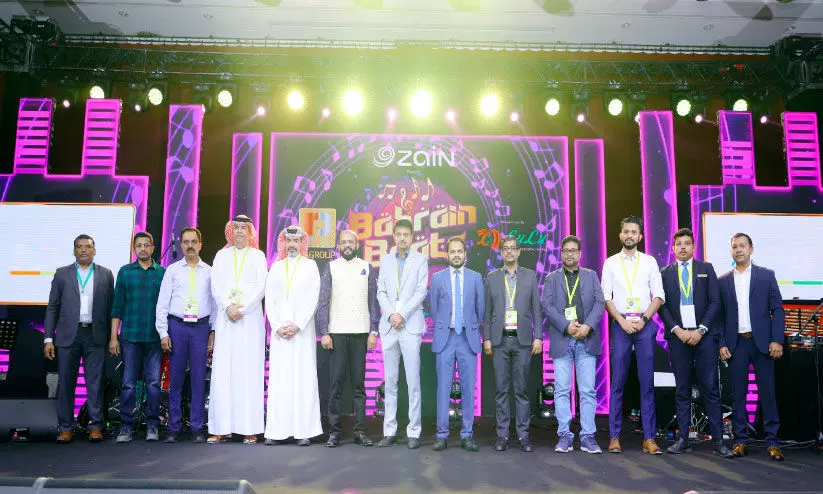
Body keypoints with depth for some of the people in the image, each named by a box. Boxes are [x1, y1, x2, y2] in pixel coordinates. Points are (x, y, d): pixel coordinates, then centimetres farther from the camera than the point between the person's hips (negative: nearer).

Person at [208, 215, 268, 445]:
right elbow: (216, 287, 6)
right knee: (222, 372, -2)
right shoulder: (221, 256, 14)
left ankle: (250, 429, -2)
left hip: (251, 320, -2)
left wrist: (242, 309, -9)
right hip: (225, 320, 2)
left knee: (249, 372, -3)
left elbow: (260, 287, -1)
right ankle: (222, 428, 2)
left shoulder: (258, 256, 9)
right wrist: (228, 307, -10)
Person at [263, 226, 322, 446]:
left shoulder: (310, 266, 7)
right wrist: (278, 326, -4)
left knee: (304, 379, -4)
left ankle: (304, 431, -1)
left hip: (303, 331, -2)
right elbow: (269, 301, 9)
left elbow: (312, 300, -2)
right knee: (278, 380, 0)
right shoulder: (276, 267, 15)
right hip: (279, 332, 2)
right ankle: (275, 431, 3)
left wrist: (297, 326, -10)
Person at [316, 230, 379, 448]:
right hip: (337, 333, -1)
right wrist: (324, 333, -4)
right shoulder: (330, 268, 7)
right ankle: (334, 431, 7)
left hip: (361, 333, 1)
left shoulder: (367, 268, 10)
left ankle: (360, 431, 9)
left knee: (359, 383, 4)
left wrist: (373, 331, -1)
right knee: (336, 383, 0)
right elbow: (323, 303, 3)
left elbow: (373, 302, 8)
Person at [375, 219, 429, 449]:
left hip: (410, 326, -3)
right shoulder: (385, 260, 14)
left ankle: (414, 433, 3)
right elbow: (381, 292, 9)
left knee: (413, 382, -4)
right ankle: (389, 431, 13)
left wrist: (402, 315, -11)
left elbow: (421, 292, -3)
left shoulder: (420, 260, 5)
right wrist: (391, 314, -7)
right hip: (388, 326, 3)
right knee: (390, 381, 7)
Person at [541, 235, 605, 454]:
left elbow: (600, 302, 4)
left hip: (586, 340, 1)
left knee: (588, 391, 0)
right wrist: (566, 326, -13)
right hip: (562, 340, 0)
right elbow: (547, 306, 0)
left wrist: (588, 326, -12)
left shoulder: (591, 276, 14)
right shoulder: (552, 278, 11)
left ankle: (588, 436, 7)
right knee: (562, 390, 0)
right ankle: (564, 436, 7)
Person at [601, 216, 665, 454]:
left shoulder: (649, 262, 9)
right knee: (618, 382, 1)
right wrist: (622, 321, -8)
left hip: (645, 324, 1)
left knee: (647, 382, 1)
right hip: (620, 324, 0)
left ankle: (649, 438, 7)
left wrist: (643, 319, -8)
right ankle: (614, 436, 7)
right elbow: (606, 298, 3)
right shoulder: (611, 263, 8)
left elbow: (659, 295, 5)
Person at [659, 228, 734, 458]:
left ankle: (718, 441, 3)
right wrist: (677, 330, -8)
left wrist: (700, 330, -8)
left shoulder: (706, 269, 9)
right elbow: (662, 305, 5)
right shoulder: (665, 273, 10)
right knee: (682, 391, 5)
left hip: (704, 336, -1)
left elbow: (715, 302, 2)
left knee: (711, 388, -1)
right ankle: (683, 439, 8)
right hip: (678, 336, 1)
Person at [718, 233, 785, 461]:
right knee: (738, 393, 4)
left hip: (761, 341, -1)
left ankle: (772, 442, 8)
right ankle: (740, 440, 11)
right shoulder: (723, 281, 9)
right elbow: (720, 315, 8)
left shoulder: (766, 275, 5)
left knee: (767, 392, 1)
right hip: (736, 344, 1)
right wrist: (722, 344, 0)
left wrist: (777, 340, -7)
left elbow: (778, 309, 2)